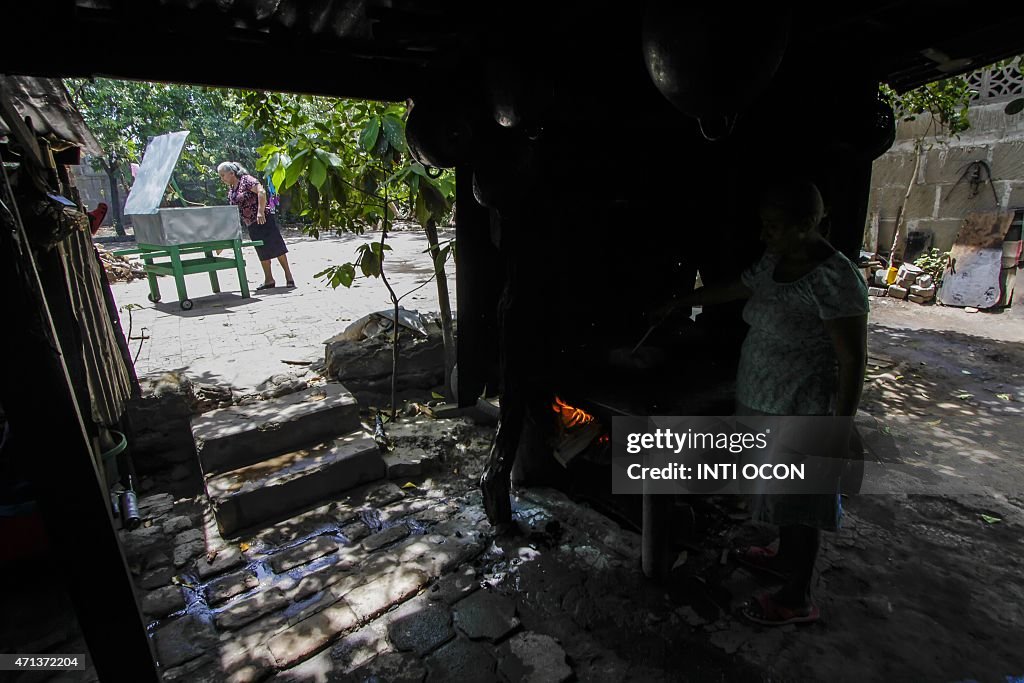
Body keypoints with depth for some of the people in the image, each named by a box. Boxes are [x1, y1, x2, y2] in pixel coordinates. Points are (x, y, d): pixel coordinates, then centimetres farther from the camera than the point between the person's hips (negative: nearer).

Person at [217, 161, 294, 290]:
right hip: (251, 224, 8)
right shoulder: (230, 190, 15)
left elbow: (261, 192, -21)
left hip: (263, 219, -8)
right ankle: (269, 280, 12)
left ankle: (288, 276, 2)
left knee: (276, 247, -5)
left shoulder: (246, 180, -8)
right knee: (262, 252, 8)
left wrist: (260, 211, -27)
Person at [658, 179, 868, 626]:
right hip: (765, 404, 8)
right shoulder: (773, 262, 3)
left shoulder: (833, 278, -23)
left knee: (799, 502, 6)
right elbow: (732, 290, 21)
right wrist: (682, 302, 27)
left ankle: (798, 599, 25)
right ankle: (786, 558, 46)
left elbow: (853, 360, -21)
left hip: (800, 412, -8)